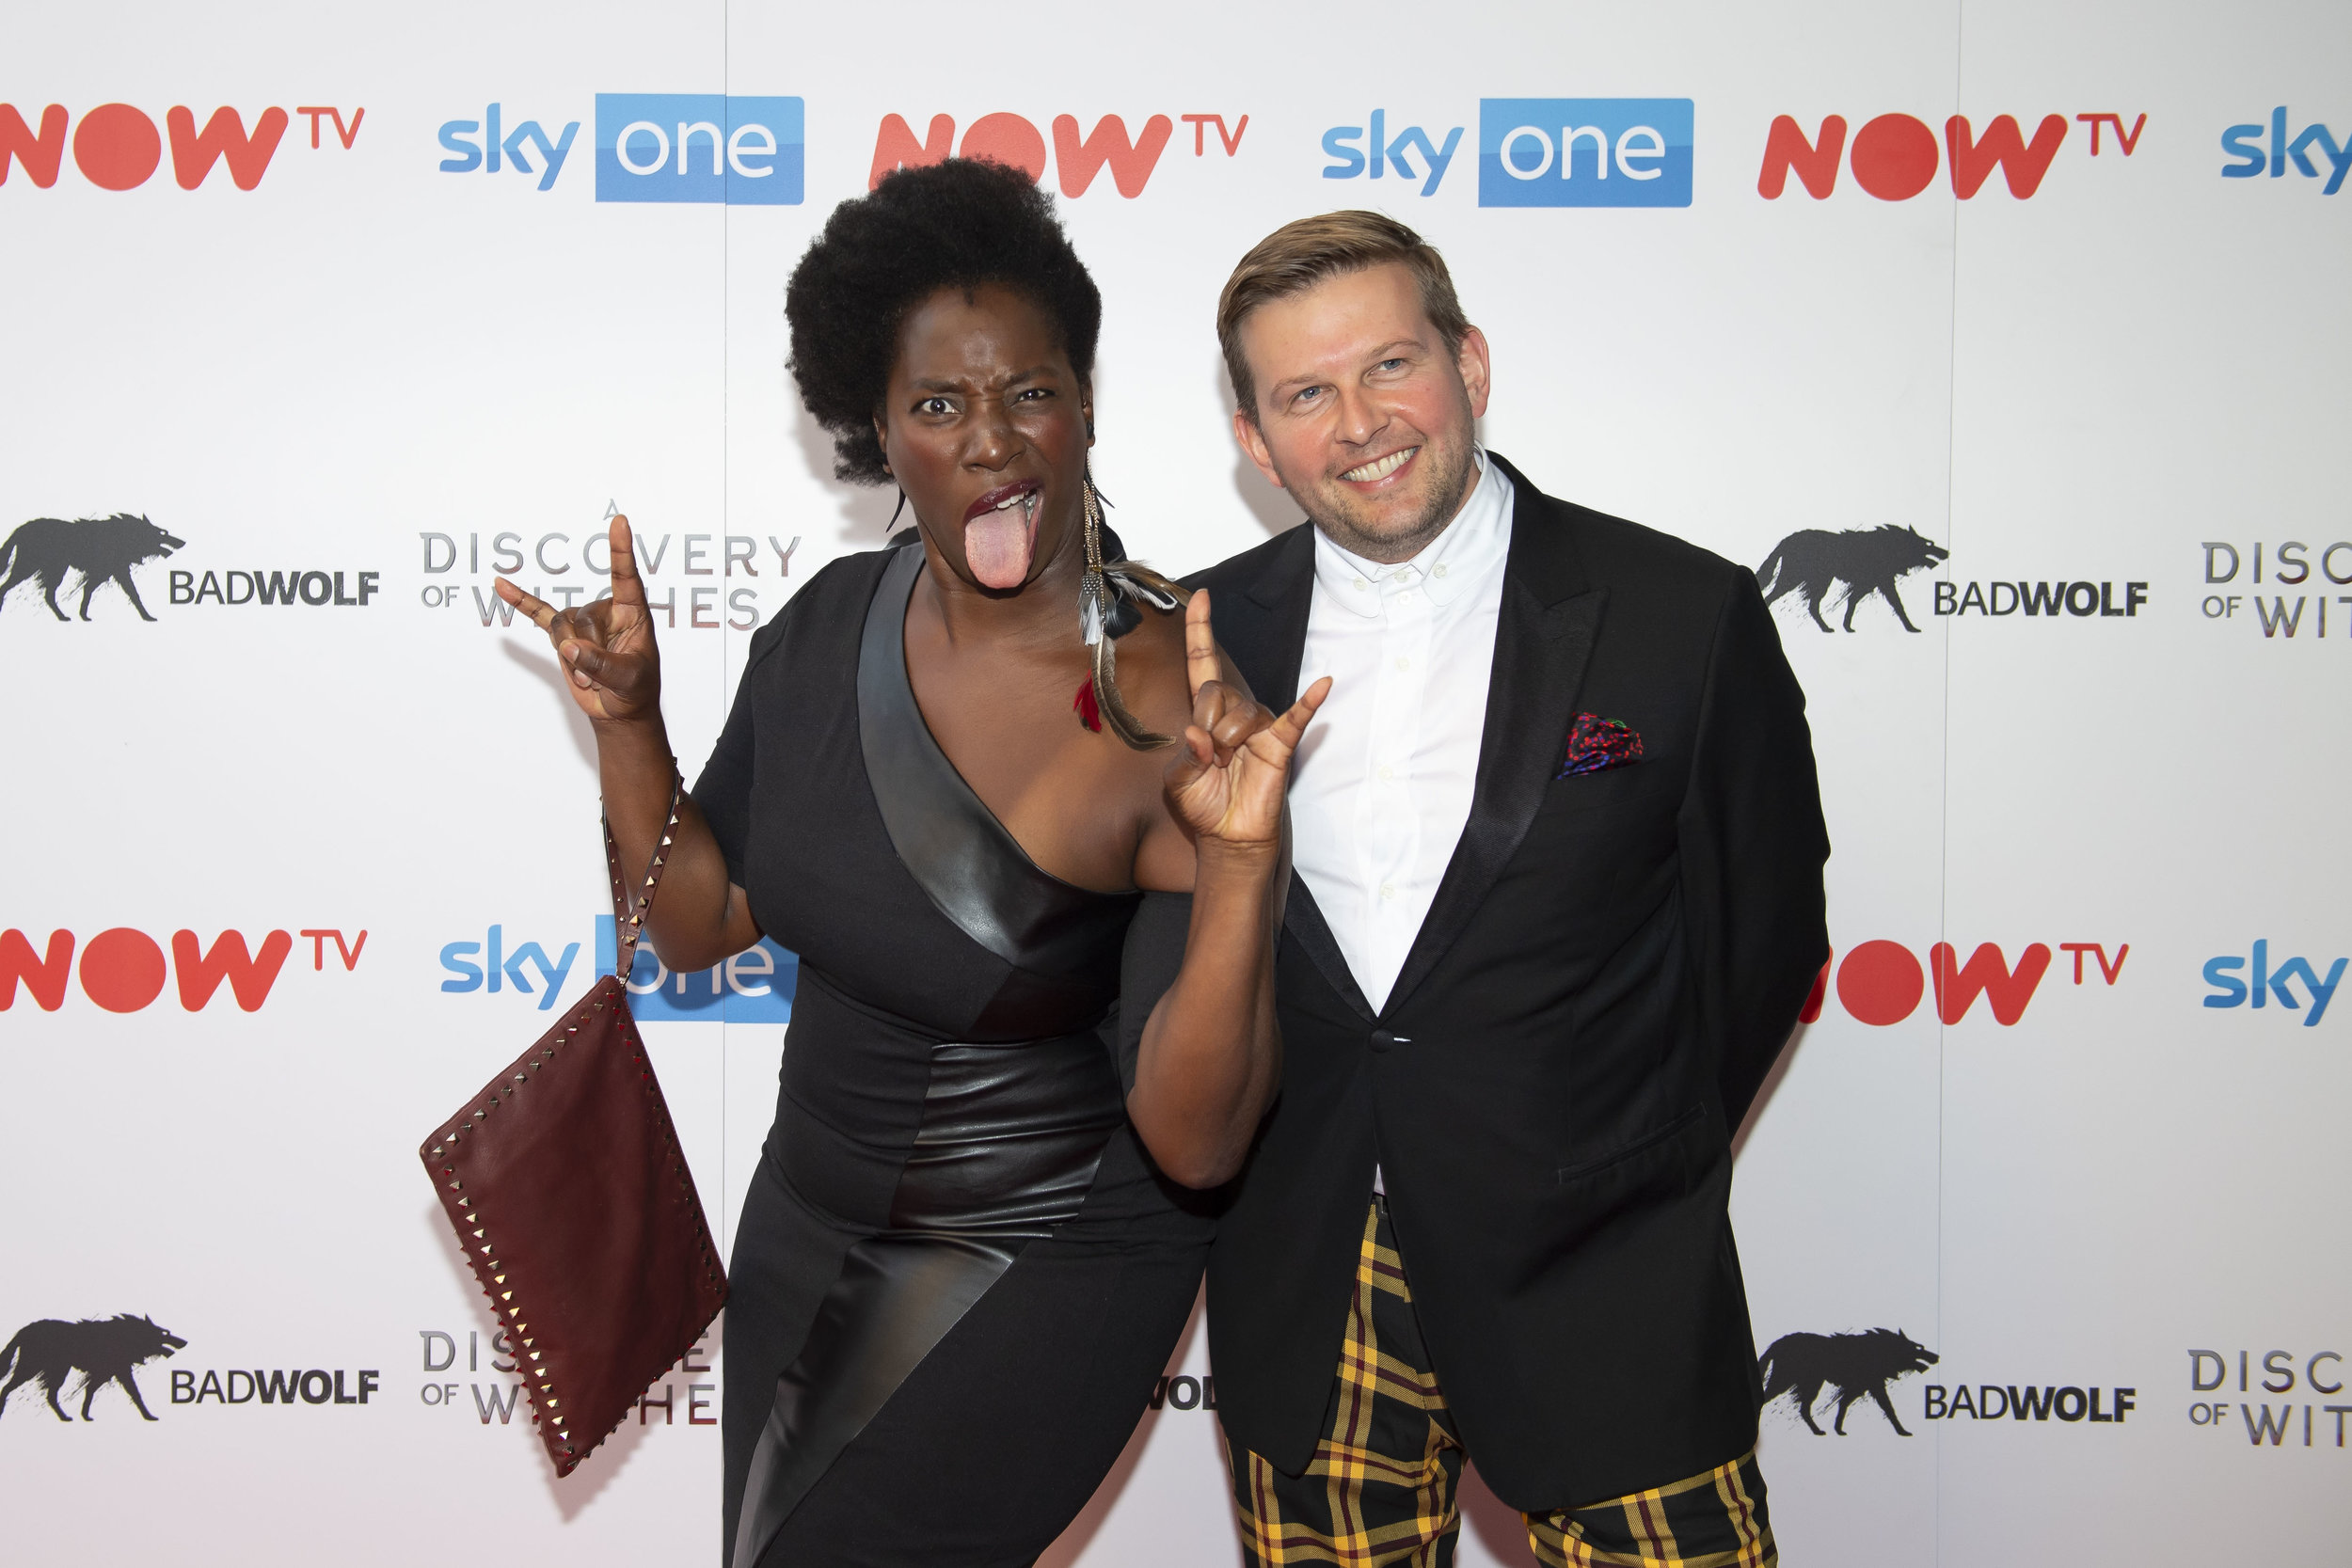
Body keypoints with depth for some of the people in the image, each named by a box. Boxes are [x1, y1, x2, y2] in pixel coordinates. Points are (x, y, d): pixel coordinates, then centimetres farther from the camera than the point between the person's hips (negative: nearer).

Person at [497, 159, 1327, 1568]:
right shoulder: (836, 623, -7)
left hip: (1051, 1267, -6)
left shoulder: (1175, 710, -25)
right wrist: (628, 721, -11)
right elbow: (703, 926, 3)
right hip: (808, 1228, 6)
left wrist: (1241, 864, -42)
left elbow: (1193, 1140, -29)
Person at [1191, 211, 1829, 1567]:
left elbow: (1765, 932, 2)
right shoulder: (1201, 640, 2)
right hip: (1299, 1288, 3)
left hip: (1595, 1285, -2)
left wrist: (1640, 1171, 4)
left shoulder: (1687, 617, -6)